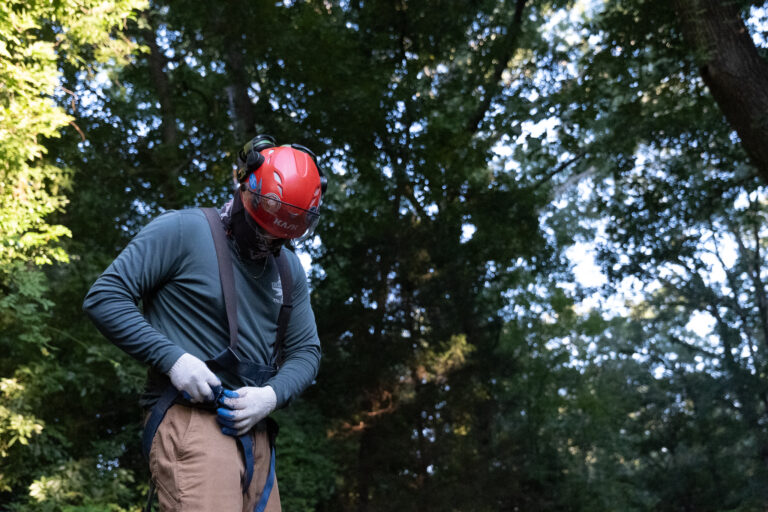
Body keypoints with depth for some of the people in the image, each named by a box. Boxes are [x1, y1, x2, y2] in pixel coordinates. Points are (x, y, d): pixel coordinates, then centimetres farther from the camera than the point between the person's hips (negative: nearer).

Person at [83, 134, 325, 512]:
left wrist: (271, 395, -4)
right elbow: (104, 297, -7)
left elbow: (305, 351, 18)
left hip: (255, 434, 7)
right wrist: (173, 358, -17)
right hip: (189, 420, -7)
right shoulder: (182, 231, -3)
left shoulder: (289, 269, 15)